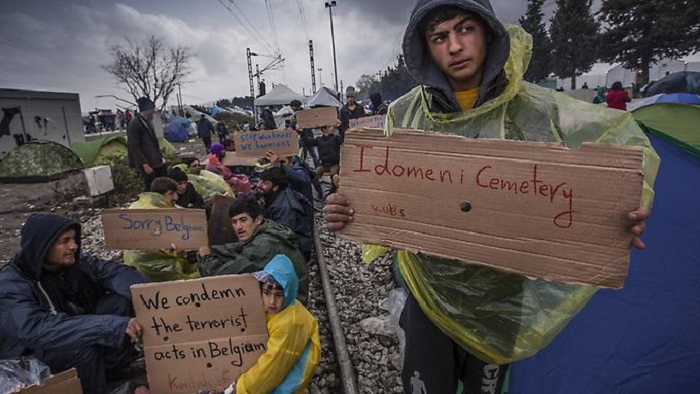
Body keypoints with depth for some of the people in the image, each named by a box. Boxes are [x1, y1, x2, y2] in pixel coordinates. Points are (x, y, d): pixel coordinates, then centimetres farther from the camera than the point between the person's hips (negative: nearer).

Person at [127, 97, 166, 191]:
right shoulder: (134, 124, -13)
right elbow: (134, 147, -16)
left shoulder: (148, 122, 12)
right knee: (150, 189, 0)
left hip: (157, 162, 8)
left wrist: (160, 157, 14)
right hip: (147, 164, -8)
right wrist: (145, 164, -18)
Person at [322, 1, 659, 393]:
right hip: (428, 287, 0)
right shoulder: (405, 114, -8)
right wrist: (350, 210, -22)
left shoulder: (535, 108, -12)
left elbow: (622, 138, -2)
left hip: (501, 292, 0)